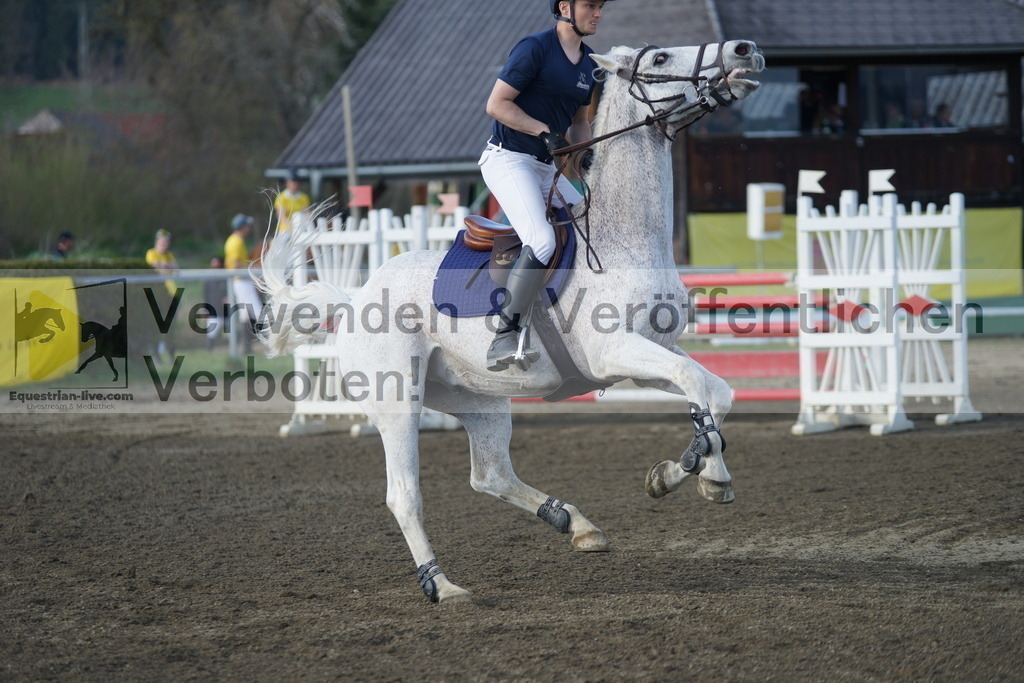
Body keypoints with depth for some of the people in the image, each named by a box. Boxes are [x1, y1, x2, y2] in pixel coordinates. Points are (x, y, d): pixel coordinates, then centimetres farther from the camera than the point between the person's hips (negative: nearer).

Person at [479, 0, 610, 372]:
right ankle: (504, 339, -27)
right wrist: (545, 131, -22)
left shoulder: (589, 62, 12)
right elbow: (496, 104, -15)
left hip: (546, 168, 9)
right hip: (508, 160, -9)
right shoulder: (534, 48, -13)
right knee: (542, 240, -27)